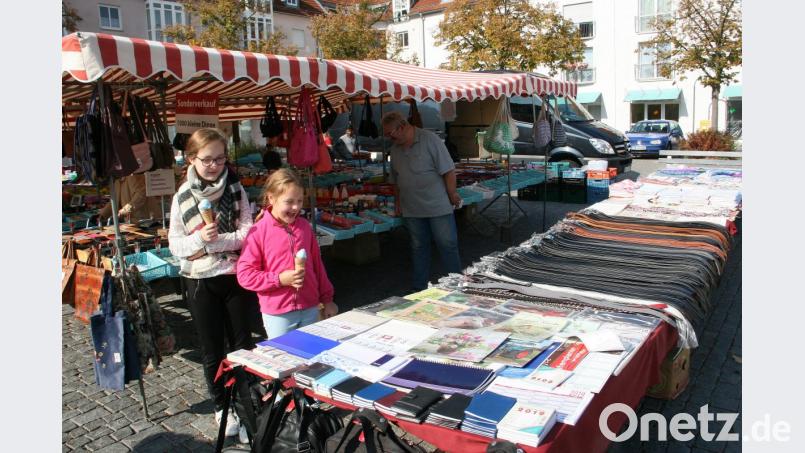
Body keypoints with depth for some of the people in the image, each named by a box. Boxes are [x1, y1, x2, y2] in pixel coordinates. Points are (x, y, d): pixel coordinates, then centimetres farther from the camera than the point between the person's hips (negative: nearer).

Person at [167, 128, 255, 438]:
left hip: (236, 276, 0)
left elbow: (247, 233, -10)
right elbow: (174, 245, -2)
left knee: (241, 343, 12)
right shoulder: (183, 197, -4)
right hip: (200, 282, 0)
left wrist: (214, 242, -21)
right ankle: (221, 406, 32)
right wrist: (199, 238, -20)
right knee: (212, 350, 12)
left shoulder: (236, 189, -4)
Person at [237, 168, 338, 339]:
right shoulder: (258, 232, -10)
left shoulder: (304, 226, 4)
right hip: (277, 314, -4)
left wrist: (327, 299, 15)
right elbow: (244, 274, -10)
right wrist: (279, 279, -19)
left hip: (310, 309, 4)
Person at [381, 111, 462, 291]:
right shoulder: (395, 148, 9)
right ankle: (419, 288, 22)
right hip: (411, 209, 5)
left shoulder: (429, 139, -10)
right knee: (418, 248, 12)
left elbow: (448, 170, -11)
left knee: (448, 246, 1)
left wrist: (452, 195, -10)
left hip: (438, 206, -5)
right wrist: (398, 200, 16)